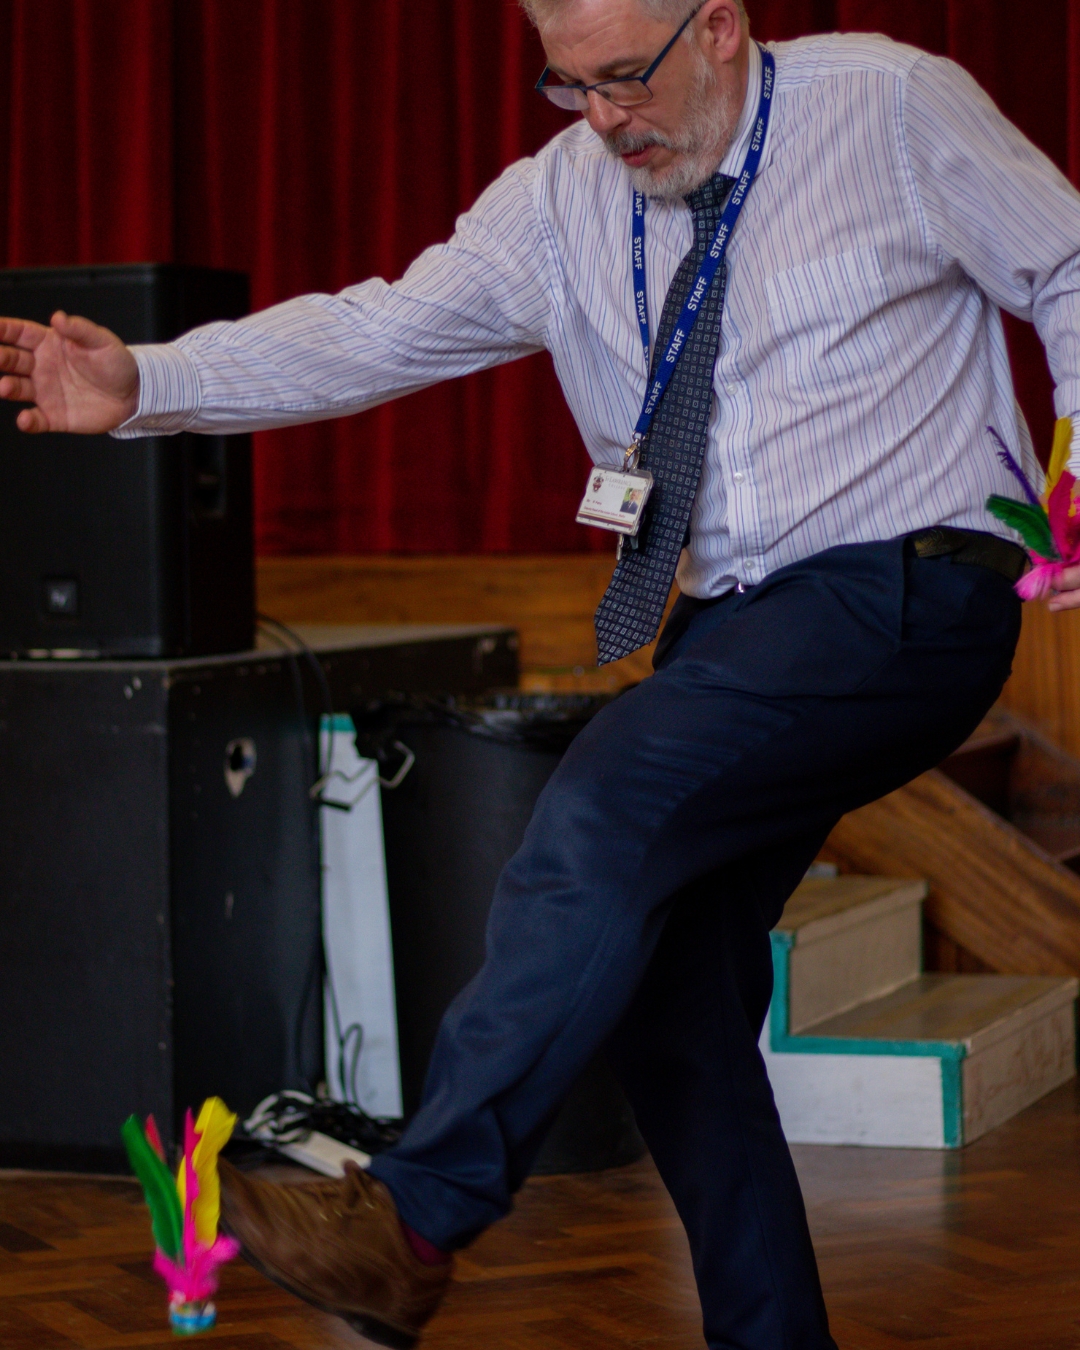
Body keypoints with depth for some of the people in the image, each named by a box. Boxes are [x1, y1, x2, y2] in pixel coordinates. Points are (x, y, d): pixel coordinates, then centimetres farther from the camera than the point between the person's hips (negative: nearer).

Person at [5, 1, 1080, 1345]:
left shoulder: (895, 108, -6)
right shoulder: (560, 201, 5)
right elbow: (378, 332, -3)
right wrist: (144, 384, -15)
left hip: (903, 604, -7)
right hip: (731, 626, 7)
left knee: (612, 798, -27)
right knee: (664, 992, 5)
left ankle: (410, 1221, -27)